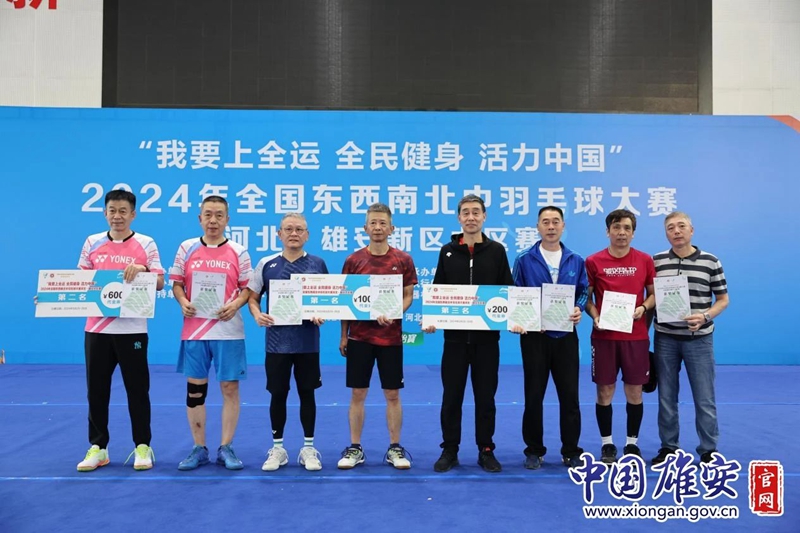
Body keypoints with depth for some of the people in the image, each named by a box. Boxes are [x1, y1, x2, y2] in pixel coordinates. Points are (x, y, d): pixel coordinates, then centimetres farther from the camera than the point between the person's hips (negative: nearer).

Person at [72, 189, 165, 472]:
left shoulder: (146, 243, 0)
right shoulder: (92, 243, 8)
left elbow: (159, 283, -4)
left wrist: (142, 269, -22)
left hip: (132, 329, -3)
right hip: (97, 327, 3)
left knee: (137, 389, 4)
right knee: (96, 389, 8)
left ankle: (142, 447, 15)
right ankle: (97, 447, 21)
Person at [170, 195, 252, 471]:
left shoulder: (238, 252, 2)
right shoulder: (187, 248, 6)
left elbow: (248, 288, 2)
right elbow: (176, 282, 9)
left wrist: (236, 304, -16)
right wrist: (182, 301, -11)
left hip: (229, 331, -1)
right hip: (194, 331, 2)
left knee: (230, 388, 1)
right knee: (195, 389, 6)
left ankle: (226, 448, 14)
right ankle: (199, 449, 19)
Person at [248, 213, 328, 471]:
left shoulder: (318, 264, 2)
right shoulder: (266, 264, 2)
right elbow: (252, 297, 8)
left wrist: (322, 315, -12)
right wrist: (257, 314, -11)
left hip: (308, 342, 0)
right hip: (277, 342, 0)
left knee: (307, 393, 8)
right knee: (278, 394, 7)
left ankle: (309, 448, 21)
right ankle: (277, 448, 22)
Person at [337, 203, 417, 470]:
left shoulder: (403, 260, 0)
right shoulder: (353, 260, 2)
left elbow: (408, 296, 2)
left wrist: (393, 314, -17)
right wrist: (343, 335, 2)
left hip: (390, 337, 0)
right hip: (359, 336, 1)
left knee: (392, 395, 6)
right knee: (357, 393, 6)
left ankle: (394, 448, 19)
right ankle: (355, 448, 18)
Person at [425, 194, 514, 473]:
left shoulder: (496, 251, 3)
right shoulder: (447, 251, 5)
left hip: (487, 336, 0)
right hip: (455, 335, 1)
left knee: (485, 396, 8)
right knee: (451, 396, 6)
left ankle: (486, 451, 21)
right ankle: (449, 450, 19)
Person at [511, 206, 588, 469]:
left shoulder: (576, 261, 7)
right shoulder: (524, 260, -1)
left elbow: (583, 291, 12)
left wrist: (579, 310, -8)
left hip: (566, 335, 2)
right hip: (534, 336, -2)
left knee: (569, 395, 6)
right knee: (534, 395, 5)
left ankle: (571, 451, 20)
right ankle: (534, 450, 19)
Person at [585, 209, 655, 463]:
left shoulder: (645, 260, 3)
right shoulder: (593, 262, -1)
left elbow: (654, 293, 10)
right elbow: (586, 297, 4)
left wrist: (643, 307, -10)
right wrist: (595, 317, -13)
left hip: (636, 336, 1)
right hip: (604, 335, -1)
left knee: (634, 391, 7)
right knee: (605, 391, 4)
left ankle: (632, 443, 23)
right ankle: (607, 444, 18)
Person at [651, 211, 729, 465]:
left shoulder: (711, 261, -2)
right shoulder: (655, 261, 2)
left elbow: (722, 299, 2)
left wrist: (705, 316, -15)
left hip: (699, 339, -1)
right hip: (665, 338, 2)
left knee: (704, 398, 5)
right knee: (666, 396, 10)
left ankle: (708, 450, 19)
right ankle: (668, 447, 23)